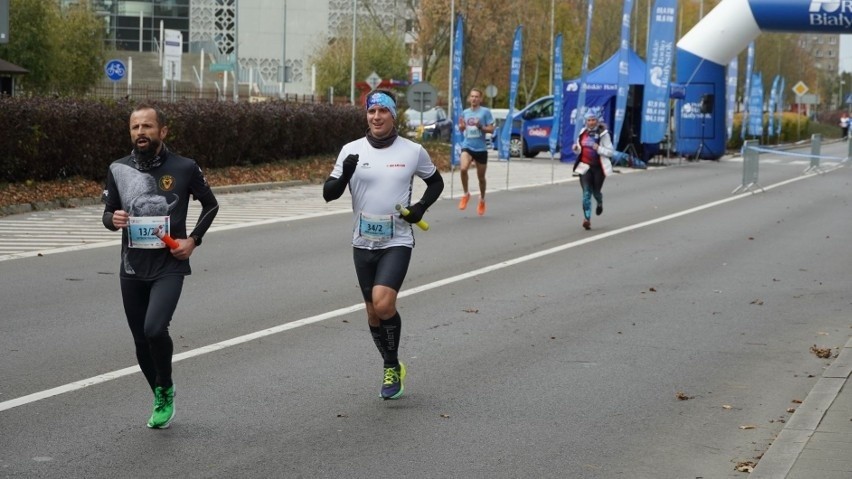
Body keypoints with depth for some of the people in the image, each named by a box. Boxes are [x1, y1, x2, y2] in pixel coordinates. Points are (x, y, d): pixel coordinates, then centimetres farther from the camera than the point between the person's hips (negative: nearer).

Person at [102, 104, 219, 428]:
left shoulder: (184, 168, -6)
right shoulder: (118, 170, 1)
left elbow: (210, 205, 9)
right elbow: (108, 213, 11)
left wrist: (193, 240, -3)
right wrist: (113, 219, -13)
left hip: (169, 267, -4)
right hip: (132, 269, 4)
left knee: (155, 329, -23)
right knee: (141, 341, 10)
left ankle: (166, 389, 4)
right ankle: (160, 399, 33)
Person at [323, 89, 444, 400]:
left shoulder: (413, 152, -1)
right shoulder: (351, 151, 0)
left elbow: (436, 181, 15)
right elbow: (328, 194, -2)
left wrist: (422, 207, -3)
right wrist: (345, 175, -22)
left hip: (397, 242, -3)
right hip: (363, 243, 3)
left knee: (383, 304, -21)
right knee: (373, 313, 9)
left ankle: (392, 367, -1)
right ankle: (392, 368, 30)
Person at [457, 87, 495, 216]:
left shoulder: (485, 112, -3)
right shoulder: (465, 112, 9)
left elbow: (491, 129, -4)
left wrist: (480, 126, -21)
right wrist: (461, 127, -3)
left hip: (481, 148, -2)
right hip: (467, 146, 2)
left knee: (481, 177, 10)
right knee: (463, 169, -26)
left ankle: (482, 201, 32)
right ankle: (465, 194, -6)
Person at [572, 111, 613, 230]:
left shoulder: (603, 134, -8)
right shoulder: (583, 133, 7)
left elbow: (610, 152, -9)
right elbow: (579, 151, 19)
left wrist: (599, 149, -24)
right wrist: (575, 149, -4)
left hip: (598, 167, -3)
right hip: (585, 166, 3)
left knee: (596, 191, 10)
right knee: (586, 193, -8)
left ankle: (600, 203, 47)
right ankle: (587, 218, -10)